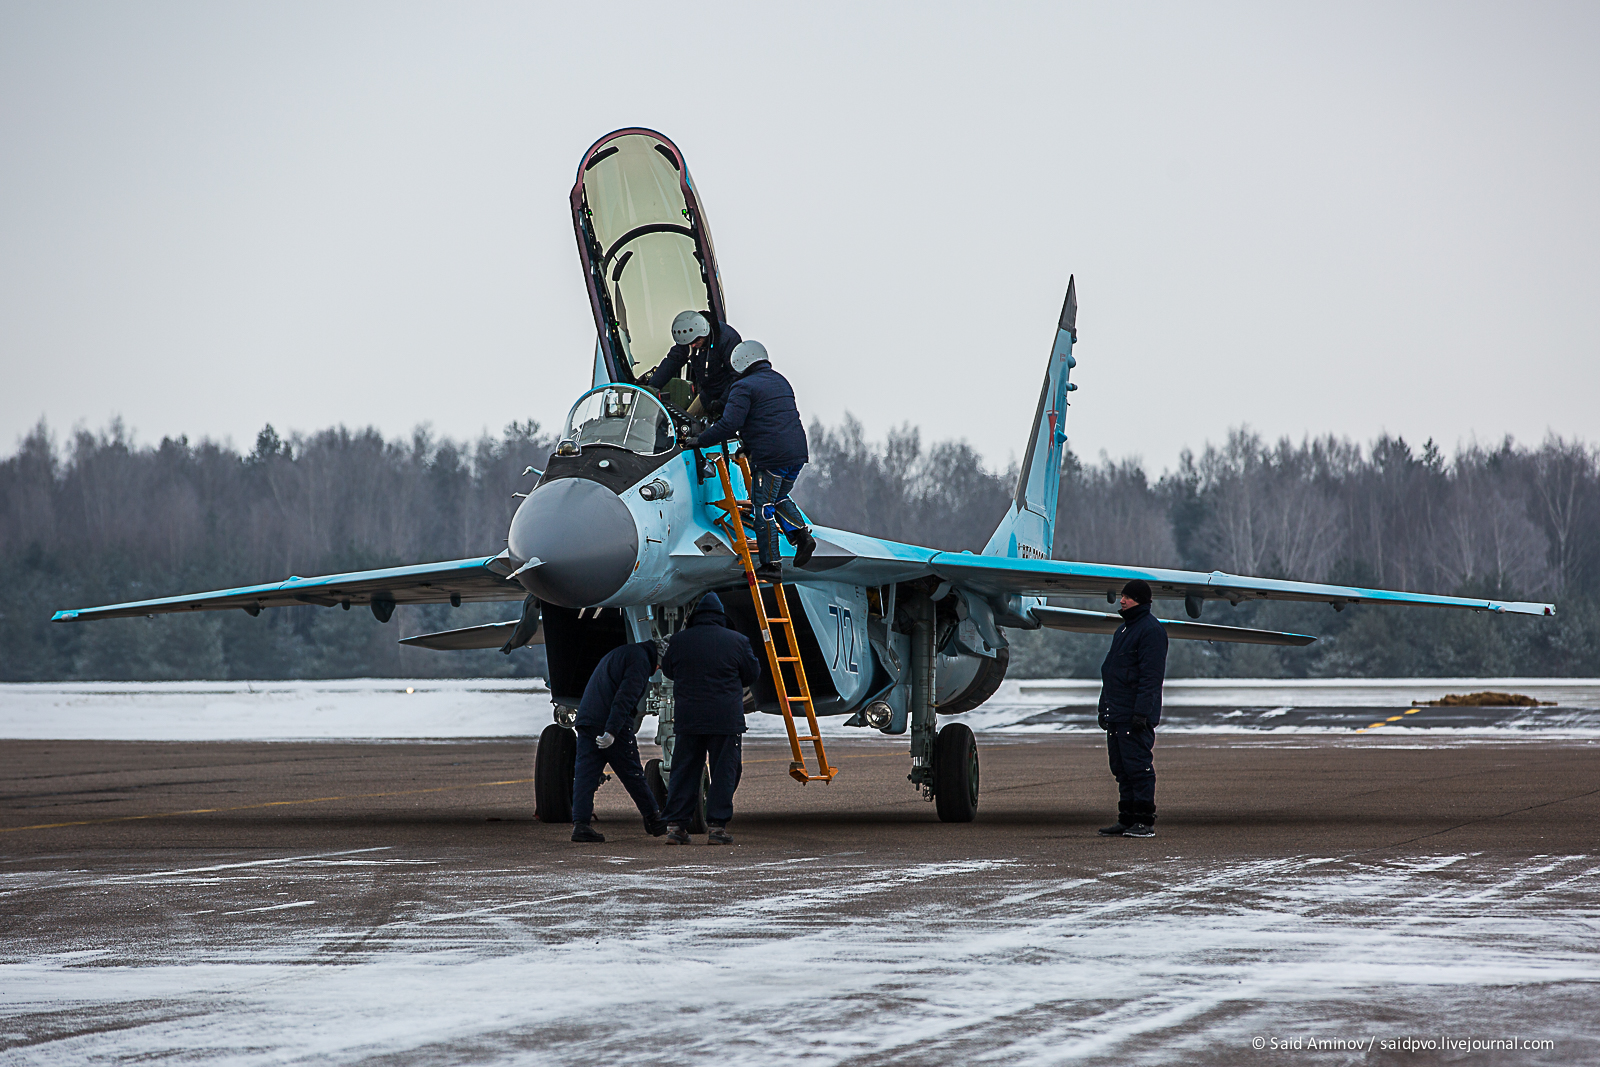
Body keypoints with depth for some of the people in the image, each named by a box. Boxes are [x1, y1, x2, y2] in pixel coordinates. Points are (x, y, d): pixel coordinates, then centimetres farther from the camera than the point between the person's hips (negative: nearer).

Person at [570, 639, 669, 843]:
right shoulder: (641, 660, -5)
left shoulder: (618, 653, 26)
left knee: (585, 773, 1)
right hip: (611, 725, -8)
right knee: (632, 773, 5)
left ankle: (580, 824, -9)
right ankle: (653, 820, 17)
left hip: (585, 720, 8)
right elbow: (624, 697, -17)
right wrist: (612, 731, -24)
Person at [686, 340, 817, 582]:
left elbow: (729, 424, -16)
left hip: (771, 458, -8)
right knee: (778, 498, 25)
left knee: (764, 507, 0)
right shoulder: (780, 381, 21)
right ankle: (802, 535, 5)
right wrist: (749, 445, 33)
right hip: (797, 453, 8)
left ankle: (771, 564, 0)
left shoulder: (744, 387, -6)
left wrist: (699, 441, -6)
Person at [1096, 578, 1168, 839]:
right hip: (1116, 714, 10)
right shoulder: (1123, 630, 20)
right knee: (1121, 768, 10)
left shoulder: (1151, 630, -11)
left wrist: (1141, 712, -23)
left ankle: (1144, 822, -6)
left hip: (1136, 716, -10)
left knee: (1138, 766, -8)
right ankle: (1127, 819, 15)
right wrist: (1104, 709, 21)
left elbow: (1151, 675, -17)